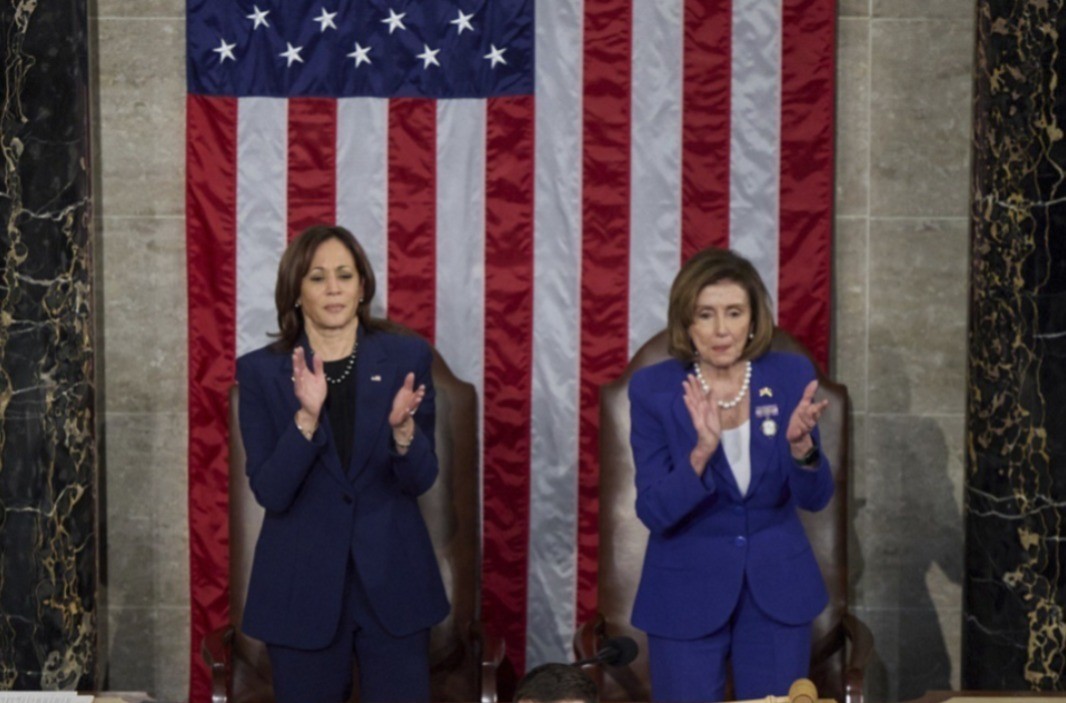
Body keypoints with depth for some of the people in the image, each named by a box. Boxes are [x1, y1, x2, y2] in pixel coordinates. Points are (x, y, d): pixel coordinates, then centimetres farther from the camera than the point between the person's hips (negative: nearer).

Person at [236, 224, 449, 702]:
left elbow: (420, 480, -2)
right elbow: (270, 493, -9)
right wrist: (307, 416, -23)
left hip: (393, 581, 1)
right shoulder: (261, 371, -2)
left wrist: (402, 427, -22)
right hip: (302, 587, 0)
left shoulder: (407, 357, 0)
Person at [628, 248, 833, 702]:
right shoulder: (652, 389, -12)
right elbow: (654, 512, -16)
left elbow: (815, 498, -7)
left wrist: (801, 445, -28)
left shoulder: (791, 375, -7)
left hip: (777, 587, 2)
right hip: (686, 592, -2)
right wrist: (702, 450, -32)